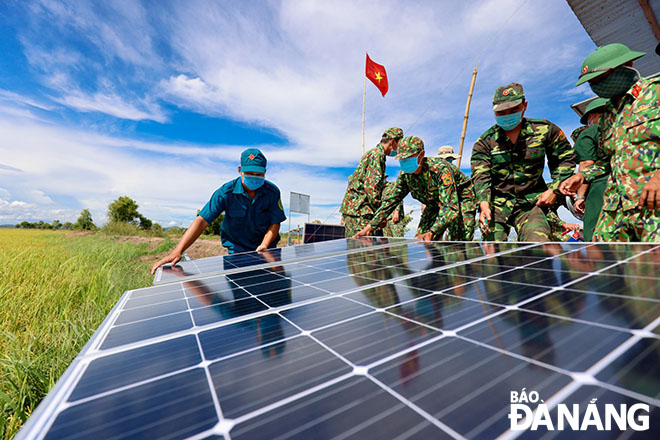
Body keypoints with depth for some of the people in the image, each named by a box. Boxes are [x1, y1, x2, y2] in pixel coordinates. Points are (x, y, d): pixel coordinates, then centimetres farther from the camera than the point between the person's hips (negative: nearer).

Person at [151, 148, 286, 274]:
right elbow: (202, 221, -20)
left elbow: (275, 223, -8)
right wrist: (177, 251, -28)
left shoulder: (273, 192, -11)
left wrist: (264, 245, -24)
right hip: (236, 251, -1)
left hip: (267, 250, 1)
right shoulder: (226, 192, -16)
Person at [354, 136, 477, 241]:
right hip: (435, 205, 5)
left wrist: (432, 232, -53)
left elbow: (450, 206, -39)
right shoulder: (405, 175, -15)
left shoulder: (441, 169, -33)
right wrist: (370, 227, -15)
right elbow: (390, 201, -8)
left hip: (461, 202, -5)